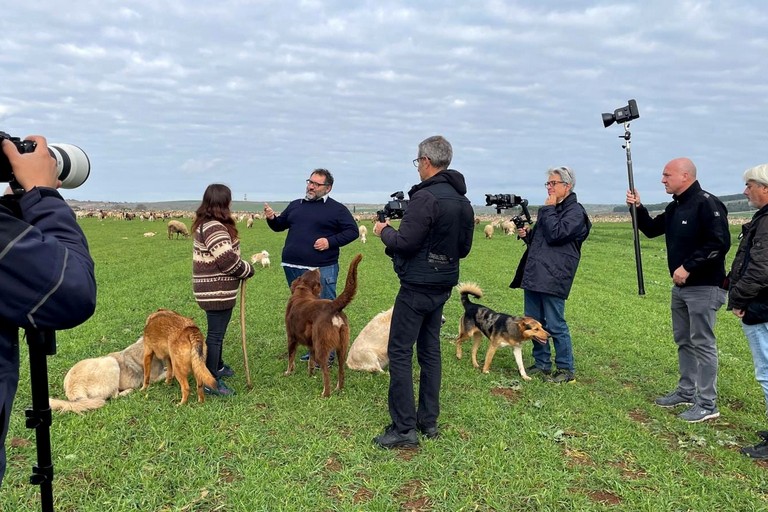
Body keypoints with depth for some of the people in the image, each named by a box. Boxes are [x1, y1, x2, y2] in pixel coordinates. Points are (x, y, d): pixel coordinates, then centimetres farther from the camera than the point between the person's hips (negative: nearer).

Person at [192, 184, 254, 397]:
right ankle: (212, 382, 6)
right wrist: (249, 269, -7)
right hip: (217, 292, -11)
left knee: (216, 331, 24)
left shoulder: (204, 224, 13)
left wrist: (243, 266, 11)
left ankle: (217, 366, 41)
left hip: (212, 290, 11)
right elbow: (228, 261, -24)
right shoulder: (215, 228, -22)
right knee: (216, 334, -2)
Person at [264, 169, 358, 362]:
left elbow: (352, 231, -3)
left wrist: (331, 241, -16)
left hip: (322, 269, -6)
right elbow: (280, 225, 23)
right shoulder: (295, 205, 15)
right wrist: (272, 219, 0)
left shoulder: (337, 209, -1)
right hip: (293, 268, 6)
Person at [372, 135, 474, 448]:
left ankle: (404, 429, 1)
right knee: (430, 351, 16)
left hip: (417, 286, -9)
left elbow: (404, 242, -21)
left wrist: (385, 231, -2)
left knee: (399, 353, -2)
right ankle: (428, 421, 24)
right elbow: (464, 248, 16)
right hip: (442, 285, 9)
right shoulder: (463, 201, 10)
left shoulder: (425, 197, -18)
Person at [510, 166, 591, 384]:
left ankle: (566, 369, 9)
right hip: (533, 274, 9)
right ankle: (542, 363, 24)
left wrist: (549, 209, -10)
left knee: (555, 325, -4)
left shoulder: (575, 211, -5)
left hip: (553, 278, -8)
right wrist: (527, 234, 8)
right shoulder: (550, 209, 20)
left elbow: (555, 234, -19)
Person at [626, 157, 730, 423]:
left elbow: (720, 243, -23)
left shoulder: (707, 203, -16)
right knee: (684, 340, 17)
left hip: (704, 287, -10)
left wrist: (688, 267, -23)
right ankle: (686, 391, 30)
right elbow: (651, 229, 22)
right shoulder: (674, 207, 12)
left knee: (702, 343, -4)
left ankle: (707, 404, 6)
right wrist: (638, 207, 6)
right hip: (681, 286, 10)